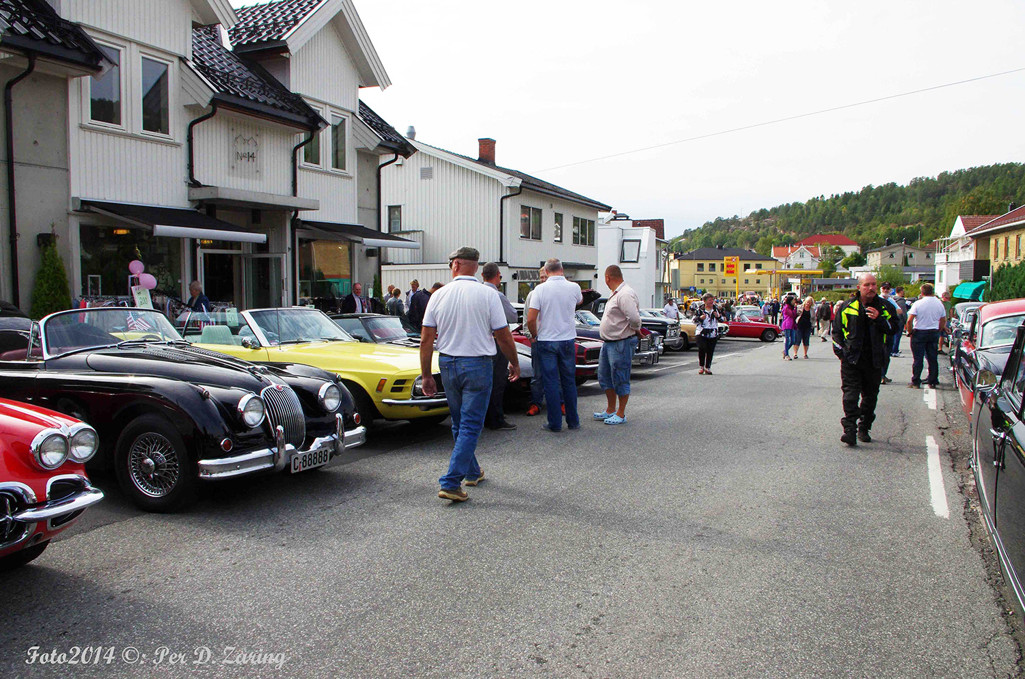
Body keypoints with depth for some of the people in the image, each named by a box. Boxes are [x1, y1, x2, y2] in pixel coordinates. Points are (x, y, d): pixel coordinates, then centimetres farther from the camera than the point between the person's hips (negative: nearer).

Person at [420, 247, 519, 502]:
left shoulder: (439, 295, -1)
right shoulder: (488, 294, -9)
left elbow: (426, 340, -2)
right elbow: (503, 336, -7)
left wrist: (426, 375, 5)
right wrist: (514, 363, 9)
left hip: (448, 364, 4)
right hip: (477, 365, -4)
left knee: (459, 424, 19)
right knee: (470, 426, 1)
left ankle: (472, 472, 34)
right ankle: (451, 483, -6)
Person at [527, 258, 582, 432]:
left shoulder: (540, 289, -9)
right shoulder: (574, 287, -3)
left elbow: (531, 319, -13)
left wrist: (535, 336, 5)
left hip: (546, 341, -2)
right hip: (568, 340, 2)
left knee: (551, 382, 4)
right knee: (569, 382, 12)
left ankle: (554, 423, 8)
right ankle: (573, 421, 19)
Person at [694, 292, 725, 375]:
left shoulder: (716, 309, 9)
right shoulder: (700, 309, -1)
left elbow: (722, 319, 15)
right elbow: (694, 321, -1)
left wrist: (718, 316, -6)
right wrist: (700, 318, -19)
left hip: (713, 334, 3)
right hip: (702, 334, -3)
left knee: (710, 351, 3)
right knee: (702, 350, -10)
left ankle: (708, 367, 12)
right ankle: (701, 367, 4)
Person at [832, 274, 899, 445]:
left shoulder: (884, 307, 6)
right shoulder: (847, 306, 4)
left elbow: (894, 328, 2)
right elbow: (836, 330, 10)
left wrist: (879, 319, -14)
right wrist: (840, 350, 1)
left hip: (874, 361, 2)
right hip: (851, 359, -2)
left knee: (870, 396, 9)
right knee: (850, 394, -11)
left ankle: (864, 428, 22)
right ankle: (850, 430, -15)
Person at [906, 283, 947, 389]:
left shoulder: (918, 304, -10)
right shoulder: (939, 303, 4)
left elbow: (909, 320, -16)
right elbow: (943, 320, 11)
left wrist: (910, 331, -3)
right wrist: (938, 332, 20)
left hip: (919, 333, -4)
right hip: (934, 333, 4)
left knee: (917, 359, 0)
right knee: (933, 358, 10)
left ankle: (916, 382, 1)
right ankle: (933, 381, 14)